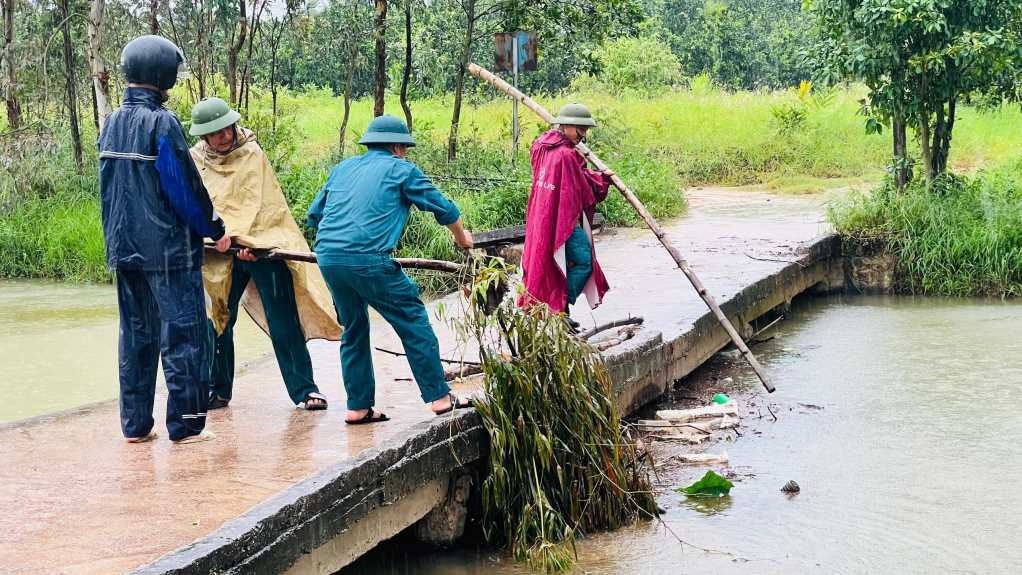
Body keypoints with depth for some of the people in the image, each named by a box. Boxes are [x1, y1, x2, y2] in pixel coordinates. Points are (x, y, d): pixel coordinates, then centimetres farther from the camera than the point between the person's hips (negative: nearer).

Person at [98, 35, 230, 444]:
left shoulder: (112, 124, 9)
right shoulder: (161, 123, -15)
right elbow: (184, 187, -16)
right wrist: (215, 229, -4)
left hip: (125, 248, 8)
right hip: (169, 250, -8)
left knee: (136, 334, 13)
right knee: (182, 335, 1)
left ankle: (135, 425, 17)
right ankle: (185, 425, 4)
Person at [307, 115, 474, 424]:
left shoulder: (342, 168, 24)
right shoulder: (401, 169, 8)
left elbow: (314, 215, 27)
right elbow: (443, 208, 13)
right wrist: (461, 236, 32)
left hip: (327, 258, 6)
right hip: (368, 259, -6)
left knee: (354, 329, 19)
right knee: (414, 323, 4)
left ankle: (358, 406, 20)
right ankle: (439, 397, 5)